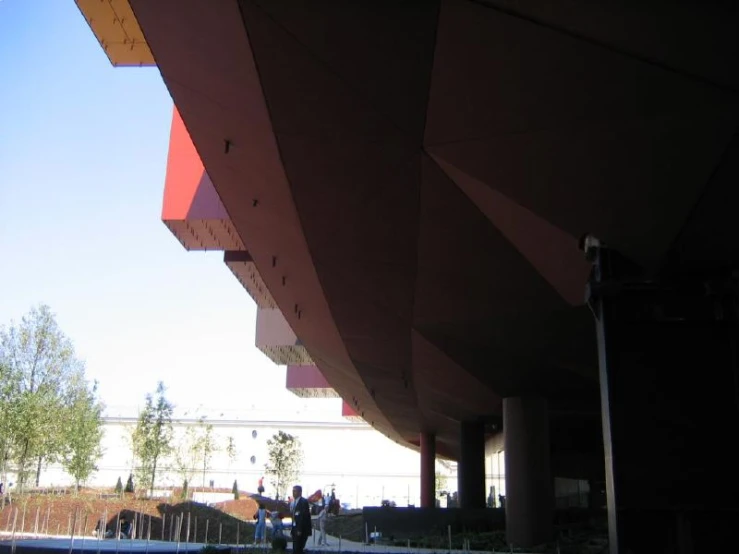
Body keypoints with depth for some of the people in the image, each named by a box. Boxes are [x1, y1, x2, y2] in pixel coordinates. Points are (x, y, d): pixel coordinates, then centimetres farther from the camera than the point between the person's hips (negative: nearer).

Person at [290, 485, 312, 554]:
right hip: (295, 530, 8)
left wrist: (300, 530, -21)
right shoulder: (294, 502, 15)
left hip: (301, 530, -8)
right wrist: (292, 529, 10)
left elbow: (304, 516, -17)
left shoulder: (304, 502, -11)